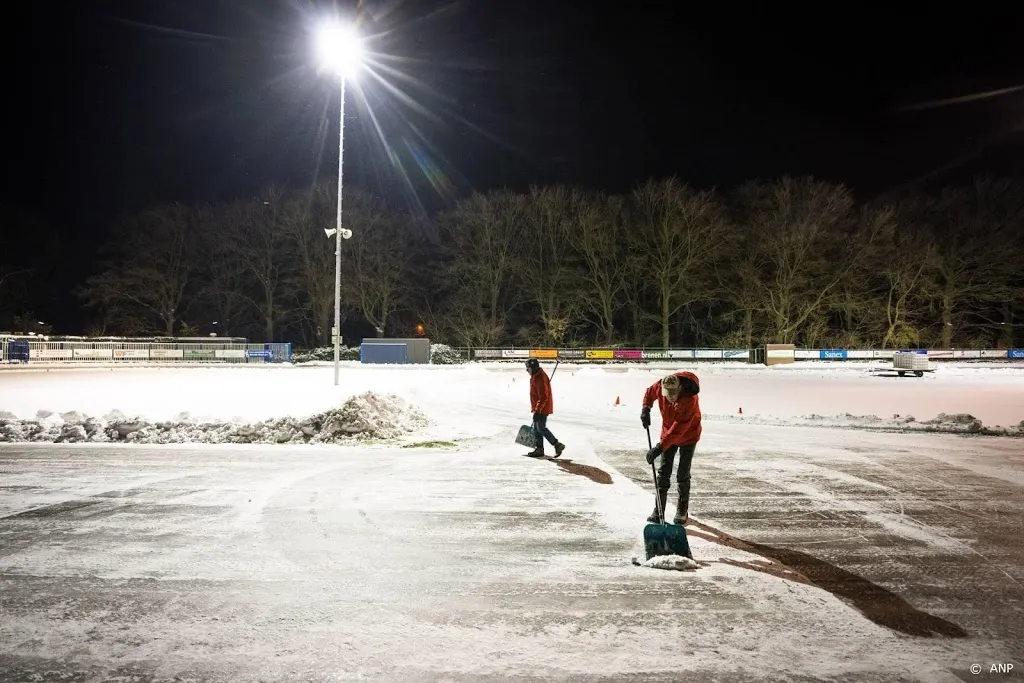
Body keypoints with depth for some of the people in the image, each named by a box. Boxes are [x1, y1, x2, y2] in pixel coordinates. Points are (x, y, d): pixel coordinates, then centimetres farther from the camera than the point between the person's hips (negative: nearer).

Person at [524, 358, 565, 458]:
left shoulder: (540, 377, -21)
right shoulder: (535, 376, 12)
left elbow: (543, 396, -25)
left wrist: (537, 410, -25)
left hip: (542, 409, -10)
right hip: (538, 408, 10)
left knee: (541, 428, -6)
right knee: (537, 429, 12)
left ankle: (557, 445, 1)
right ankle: (539, 449, 18)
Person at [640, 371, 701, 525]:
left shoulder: (690, 399, -36)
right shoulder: (660, 386, -21)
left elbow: (678, 429, -37)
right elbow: (649, 392, 6)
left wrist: (659, 448, -38)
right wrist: (646, 408, -11)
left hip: (688, 435, -4)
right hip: (668, 432, 5)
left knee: (683, 475, -3)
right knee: (663, 473, 2)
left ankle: (682, 511, 12)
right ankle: (658, 511, 6)